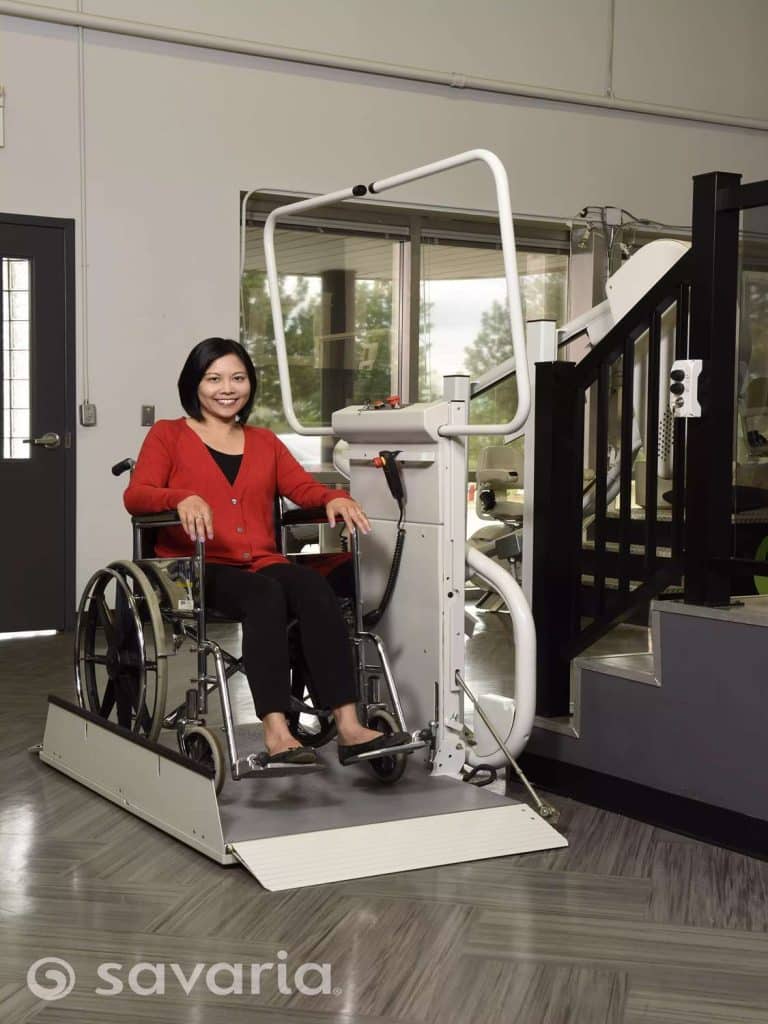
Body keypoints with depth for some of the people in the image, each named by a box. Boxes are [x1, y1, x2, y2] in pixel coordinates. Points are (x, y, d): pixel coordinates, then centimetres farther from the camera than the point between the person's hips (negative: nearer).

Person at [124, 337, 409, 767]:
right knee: (266, 595, -36)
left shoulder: (265, 442, 26)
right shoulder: (168, 435, 14)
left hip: (264, 564, 4)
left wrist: (334, 499, -12)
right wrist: (183, 499, -23)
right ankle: (277, 735, -44)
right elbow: (136, 495, -2)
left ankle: (349, 728, -38)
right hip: (198, 570, -3)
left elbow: (303, 486, 11)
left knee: (315, 586, -30)